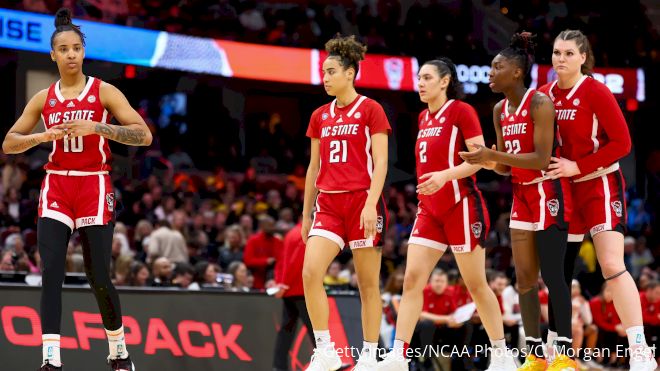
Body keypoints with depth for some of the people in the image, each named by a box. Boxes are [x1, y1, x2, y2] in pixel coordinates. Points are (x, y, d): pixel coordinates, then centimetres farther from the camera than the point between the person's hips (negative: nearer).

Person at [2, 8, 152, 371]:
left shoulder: (104, 92, -1)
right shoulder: (43, 99, 8)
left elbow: (144, 136, -9)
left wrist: (96, 127, -20)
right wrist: (43, 136, -8)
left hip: (94, 187, -2)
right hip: (56, 187, 2)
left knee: (99, 279, -1)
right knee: (51, 273, -13)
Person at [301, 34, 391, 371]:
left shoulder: (370, 110, -2)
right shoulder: (320, 116, 14)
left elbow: (380, 163, -7)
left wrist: (371, 204, -18)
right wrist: (306, 213, 16)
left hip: (362, 202, -5)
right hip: (328, 204, 5)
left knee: (368, 283, 1)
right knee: (310, 272, -14)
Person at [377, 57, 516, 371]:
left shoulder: (461, 111, -8)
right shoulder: (423, 118, 14)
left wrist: (445, 176, -27)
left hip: (461, 206, -7)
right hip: (429, 209, 7)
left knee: (476, 284, 0)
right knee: (411, 279, -5)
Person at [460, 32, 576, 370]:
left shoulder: (539, 103, -15)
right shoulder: (500, 110, 9)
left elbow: (541, 159, -22)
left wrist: (493, 155, -25)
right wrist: (482, 160, -6)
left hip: (548, 195, -8)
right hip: (522, 196, 8)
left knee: (552, 275, -7)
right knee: (525, 277, 6)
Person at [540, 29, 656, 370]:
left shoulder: (595, 92, -13)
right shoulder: (544, 95, 4)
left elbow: (621, 142, -16)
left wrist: (578, 166, -19)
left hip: (599, 184, -6)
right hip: (561, 188, 6)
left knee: (612, 265, -16)